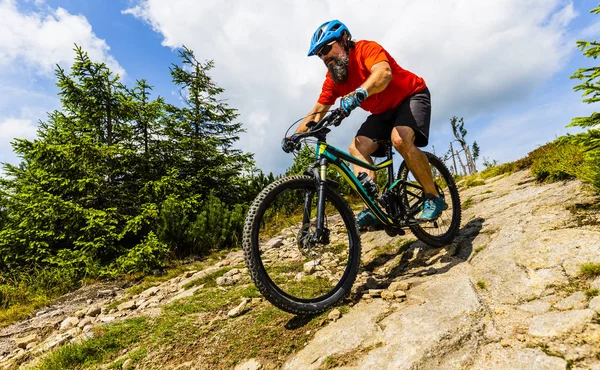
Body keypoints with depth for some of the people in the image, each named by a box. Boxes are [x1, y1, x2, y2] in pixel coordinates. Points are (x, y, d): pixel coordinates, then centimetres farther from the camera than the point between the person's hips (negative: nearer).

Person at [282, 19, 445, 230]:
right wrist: (295, 135, -19)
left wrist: (359, 94, -61)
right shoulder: (332, 79, -3)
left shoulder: (366, 48, -21)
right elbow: (316, 113, -6)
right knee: (357, 148, -15)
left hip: (412, 96, -6)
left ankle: (433, 197, -16)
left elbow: (384, 73, -42)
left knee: (400, 139, -34)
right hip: (383, 112, 6)